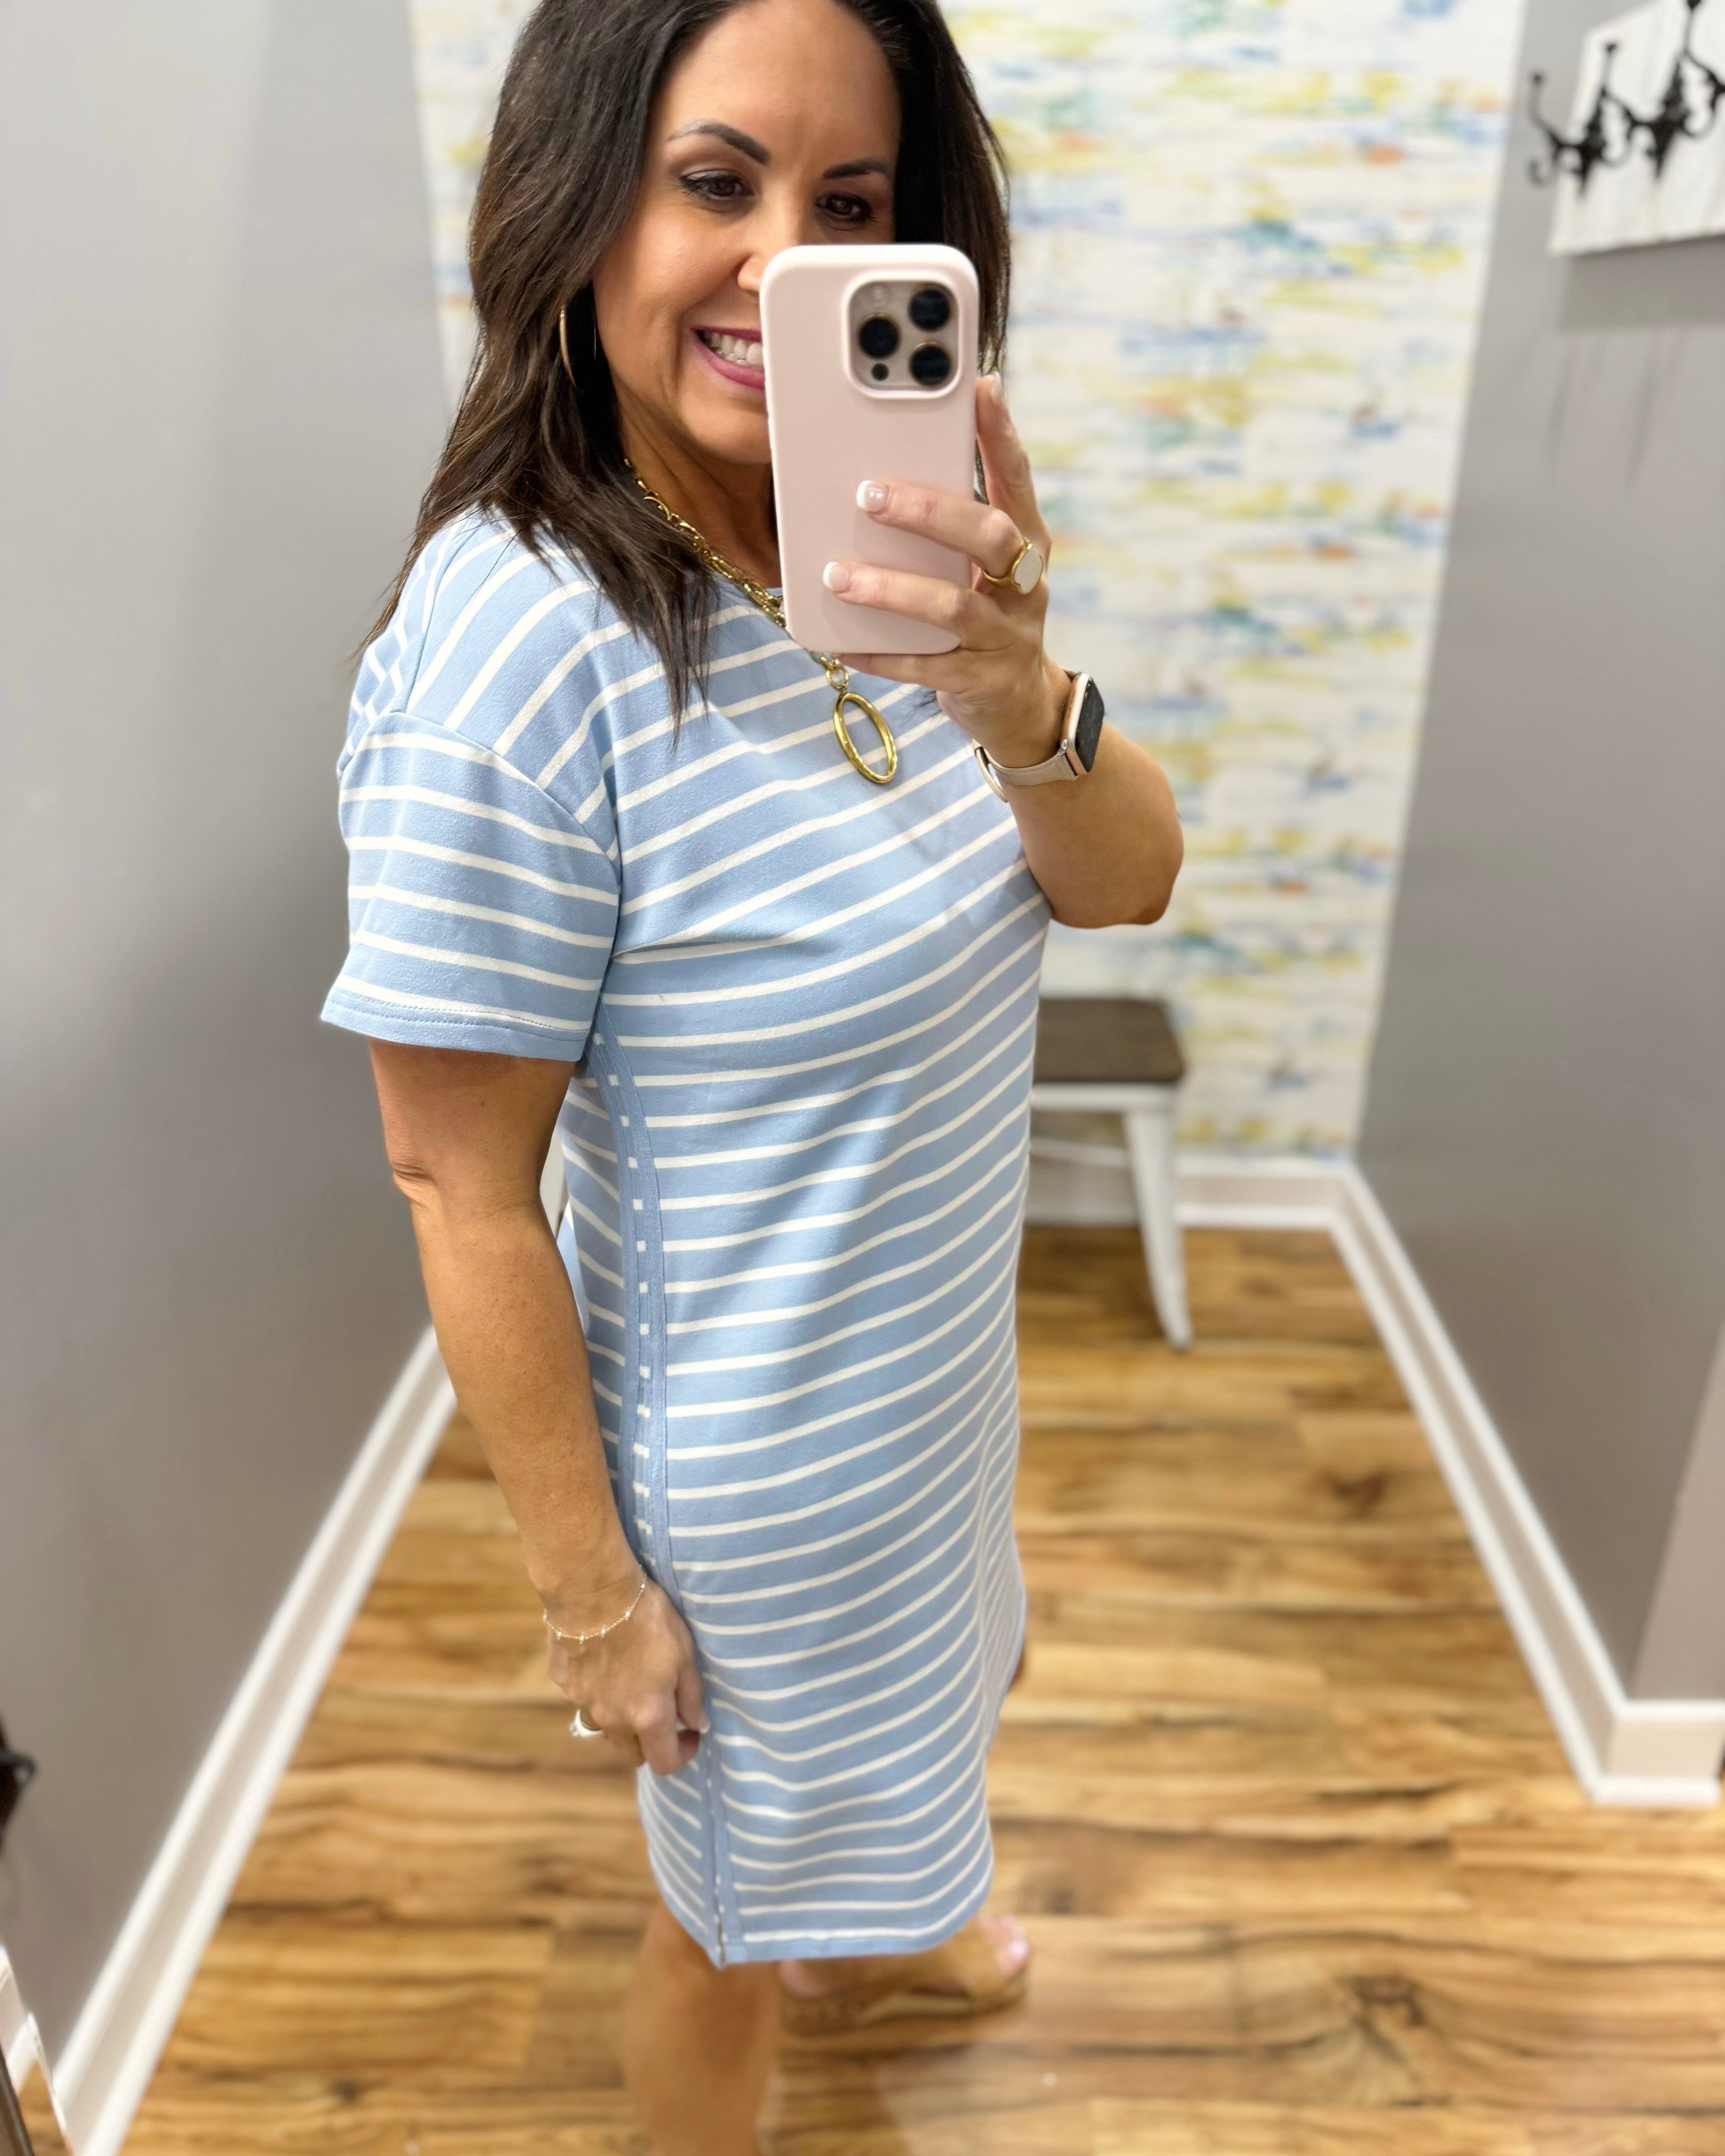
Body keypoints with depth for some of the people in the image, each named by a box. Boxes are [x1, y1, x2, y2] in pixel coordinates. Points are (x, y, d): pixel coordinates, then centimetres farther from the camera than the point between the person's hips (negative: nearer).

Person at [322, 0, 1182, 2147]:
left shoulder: (880, 548, -5)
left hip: (927, 1353, 8)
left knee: (879, 1738, 36)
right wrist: (592, 1593, -14)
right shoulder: (514, 648, -29)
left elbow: (1125, 884, -10)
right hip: (753, 1460, -8)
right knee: (731, 1908, 22)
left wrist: (1022, 701, -32)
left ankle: (858, 1947, 69)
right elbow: (462, 1191, -23)